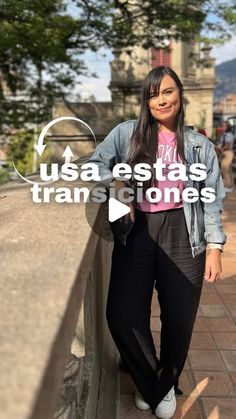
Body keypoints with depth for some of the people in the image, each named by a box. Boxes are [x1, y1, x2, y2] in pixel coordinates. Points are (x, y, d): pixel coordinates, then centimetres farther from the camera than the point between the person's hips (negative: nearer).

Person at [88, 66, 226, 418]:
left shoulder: (199, 145, 8)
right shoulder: (127, 133, 6)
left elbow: (212, 200, 7)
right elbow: (96, 162, 10)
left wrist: (214, 247, 0)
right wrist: (117, 185, -9)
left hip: (182, 236, 1)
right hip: (135, 233, 0)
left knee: (179, 318, 7)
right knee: (122, 315, -5)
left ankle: (165, 383, 40)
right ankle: (148, 381, 28)